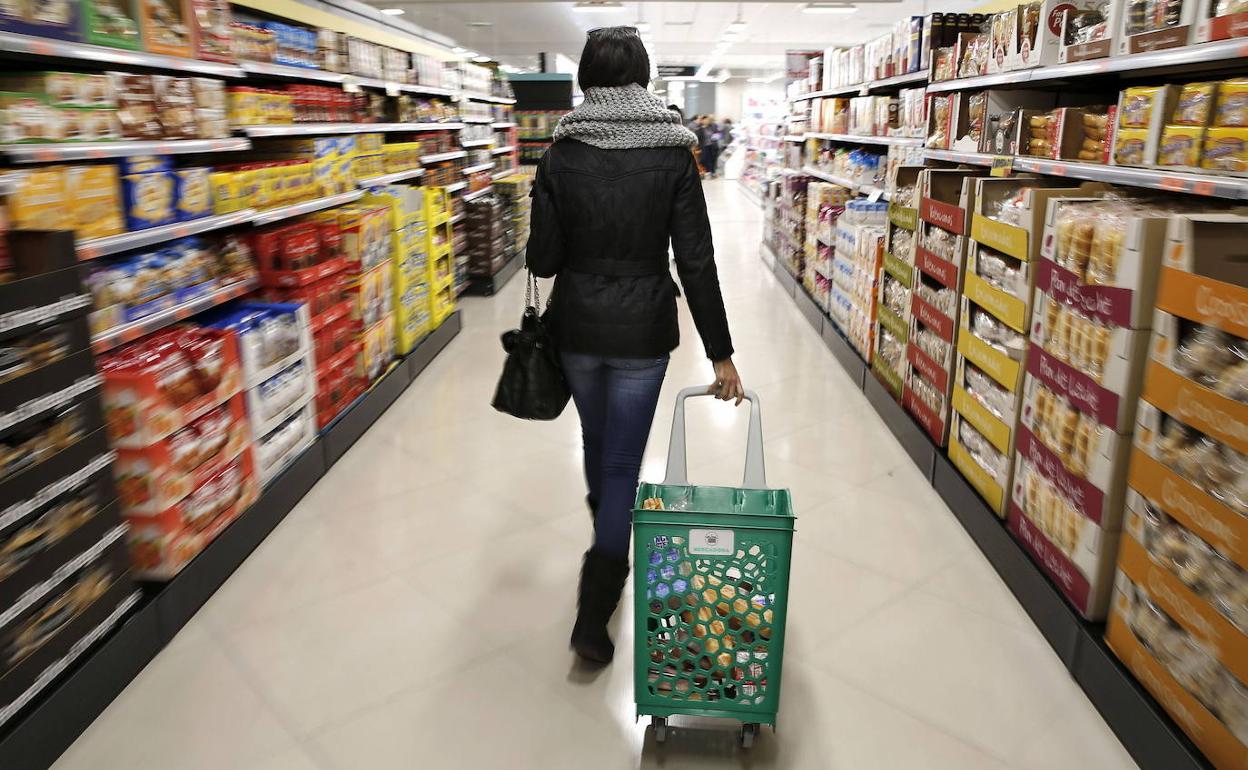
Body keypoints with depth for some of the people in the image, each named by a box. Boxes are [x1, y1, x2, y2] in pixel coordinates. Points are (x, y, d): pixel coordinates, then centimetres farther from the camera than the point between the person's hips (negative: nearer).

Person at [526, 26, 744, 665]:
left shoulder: (561, 156, -5)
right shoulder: (673, 154, -7)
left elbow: (542, 259, -6)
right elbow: (697, 262, -11)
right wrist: (720, 353, -7)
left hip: (576, 326, 2)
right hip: (642, 331, -2)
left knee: (597, 443, 25)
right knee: (622, 463, 6)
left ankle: (608, 552, 50)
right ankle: (592, 617, 5)